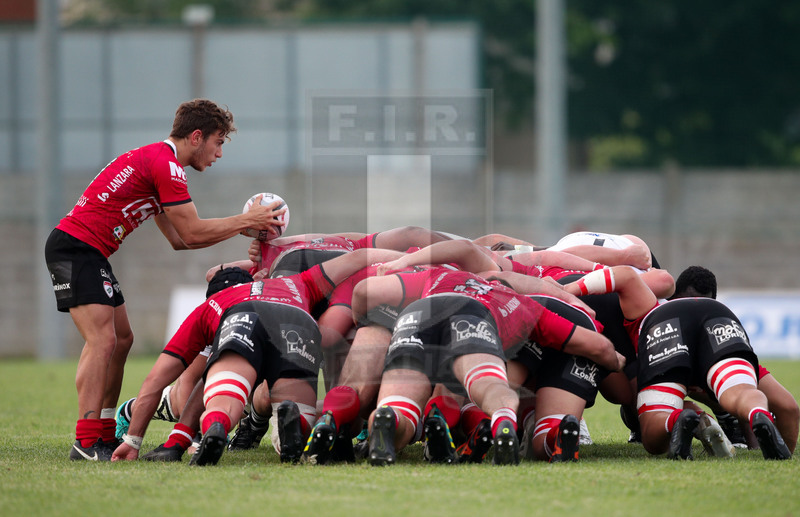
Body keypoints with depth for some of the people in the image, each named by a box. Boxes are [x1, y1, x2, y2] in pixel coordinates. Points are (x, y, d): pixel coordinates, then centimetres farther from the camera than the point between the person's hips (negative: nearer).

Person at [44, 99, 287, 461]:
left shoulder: (155, 160, 20)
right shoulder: (166, 165, -14)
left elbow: (178, 238, 20)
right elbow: (191, 233, -14)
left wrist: (242, 226, 15)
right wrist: (244, 221, -4)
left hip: (90, 253, 11)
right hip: (75, 247, -11)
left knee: (121, 339, 12)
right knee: (102, 340, -17)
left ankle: (105, 433, 15)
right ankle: (86, 441, -22)